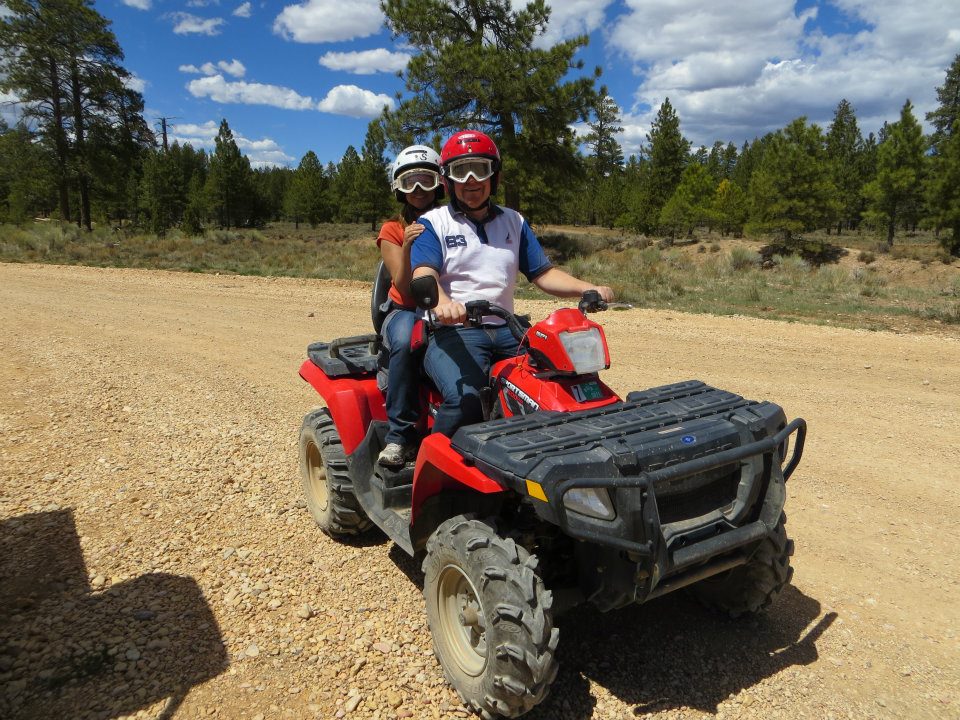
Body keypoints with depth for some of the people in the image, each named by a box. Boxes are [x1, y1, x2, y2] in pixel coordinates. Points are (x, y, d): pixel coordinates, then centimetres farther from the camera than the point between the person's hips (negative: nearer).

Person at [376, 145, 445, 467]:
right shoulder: (393, 230, 4)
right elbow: (404, 288, -10)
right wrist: (407, 247, -25)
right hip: (406, 311, -1)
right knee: (405, 342, -38)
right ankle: (400, 434, -27)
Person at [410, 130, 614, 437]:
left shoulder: (513, 221, 20)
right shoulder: (433, 223, 6)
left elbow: (543, 273, 14)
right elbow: (424, 274, -12)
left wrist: (588, 288, -6)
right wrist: (442, 302, -37)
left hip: (506, 329, 5)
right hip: (453, 331, -4)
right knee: (466, 399, -33)